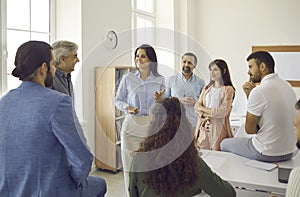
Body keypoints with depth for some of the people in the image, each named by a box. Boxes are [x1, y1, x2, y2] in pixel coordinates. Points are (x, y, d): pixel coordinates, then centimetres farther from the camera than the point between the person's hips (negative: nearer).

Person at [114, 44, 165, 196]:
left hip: (152, 126, 1)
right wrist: (127, 107, -10)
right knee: (130, 165, 3)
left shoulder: (160, 80, 5)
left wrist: (160, 99, -10)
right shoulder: (127, 78, 1)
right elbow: (117, 100, 9)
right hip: (131, 125, 0)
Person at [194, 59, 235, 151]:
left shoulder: (228, 89, -2)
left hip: (219, 128, -4)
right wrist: (205, 115, -13)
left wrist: (203, 108, -4)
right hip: (203, 127, 4)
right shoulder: (207, 88, 16)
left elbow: (223, 112, -11)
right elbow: (197, 106, 8)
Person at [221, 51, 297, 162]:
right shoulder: (288, 86, 3)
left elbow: (249, 129, -12)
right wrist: (249, 95, 2)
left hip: (267, 154, -8)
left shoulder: (259, 91, -22)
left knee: (225, 144, 15)